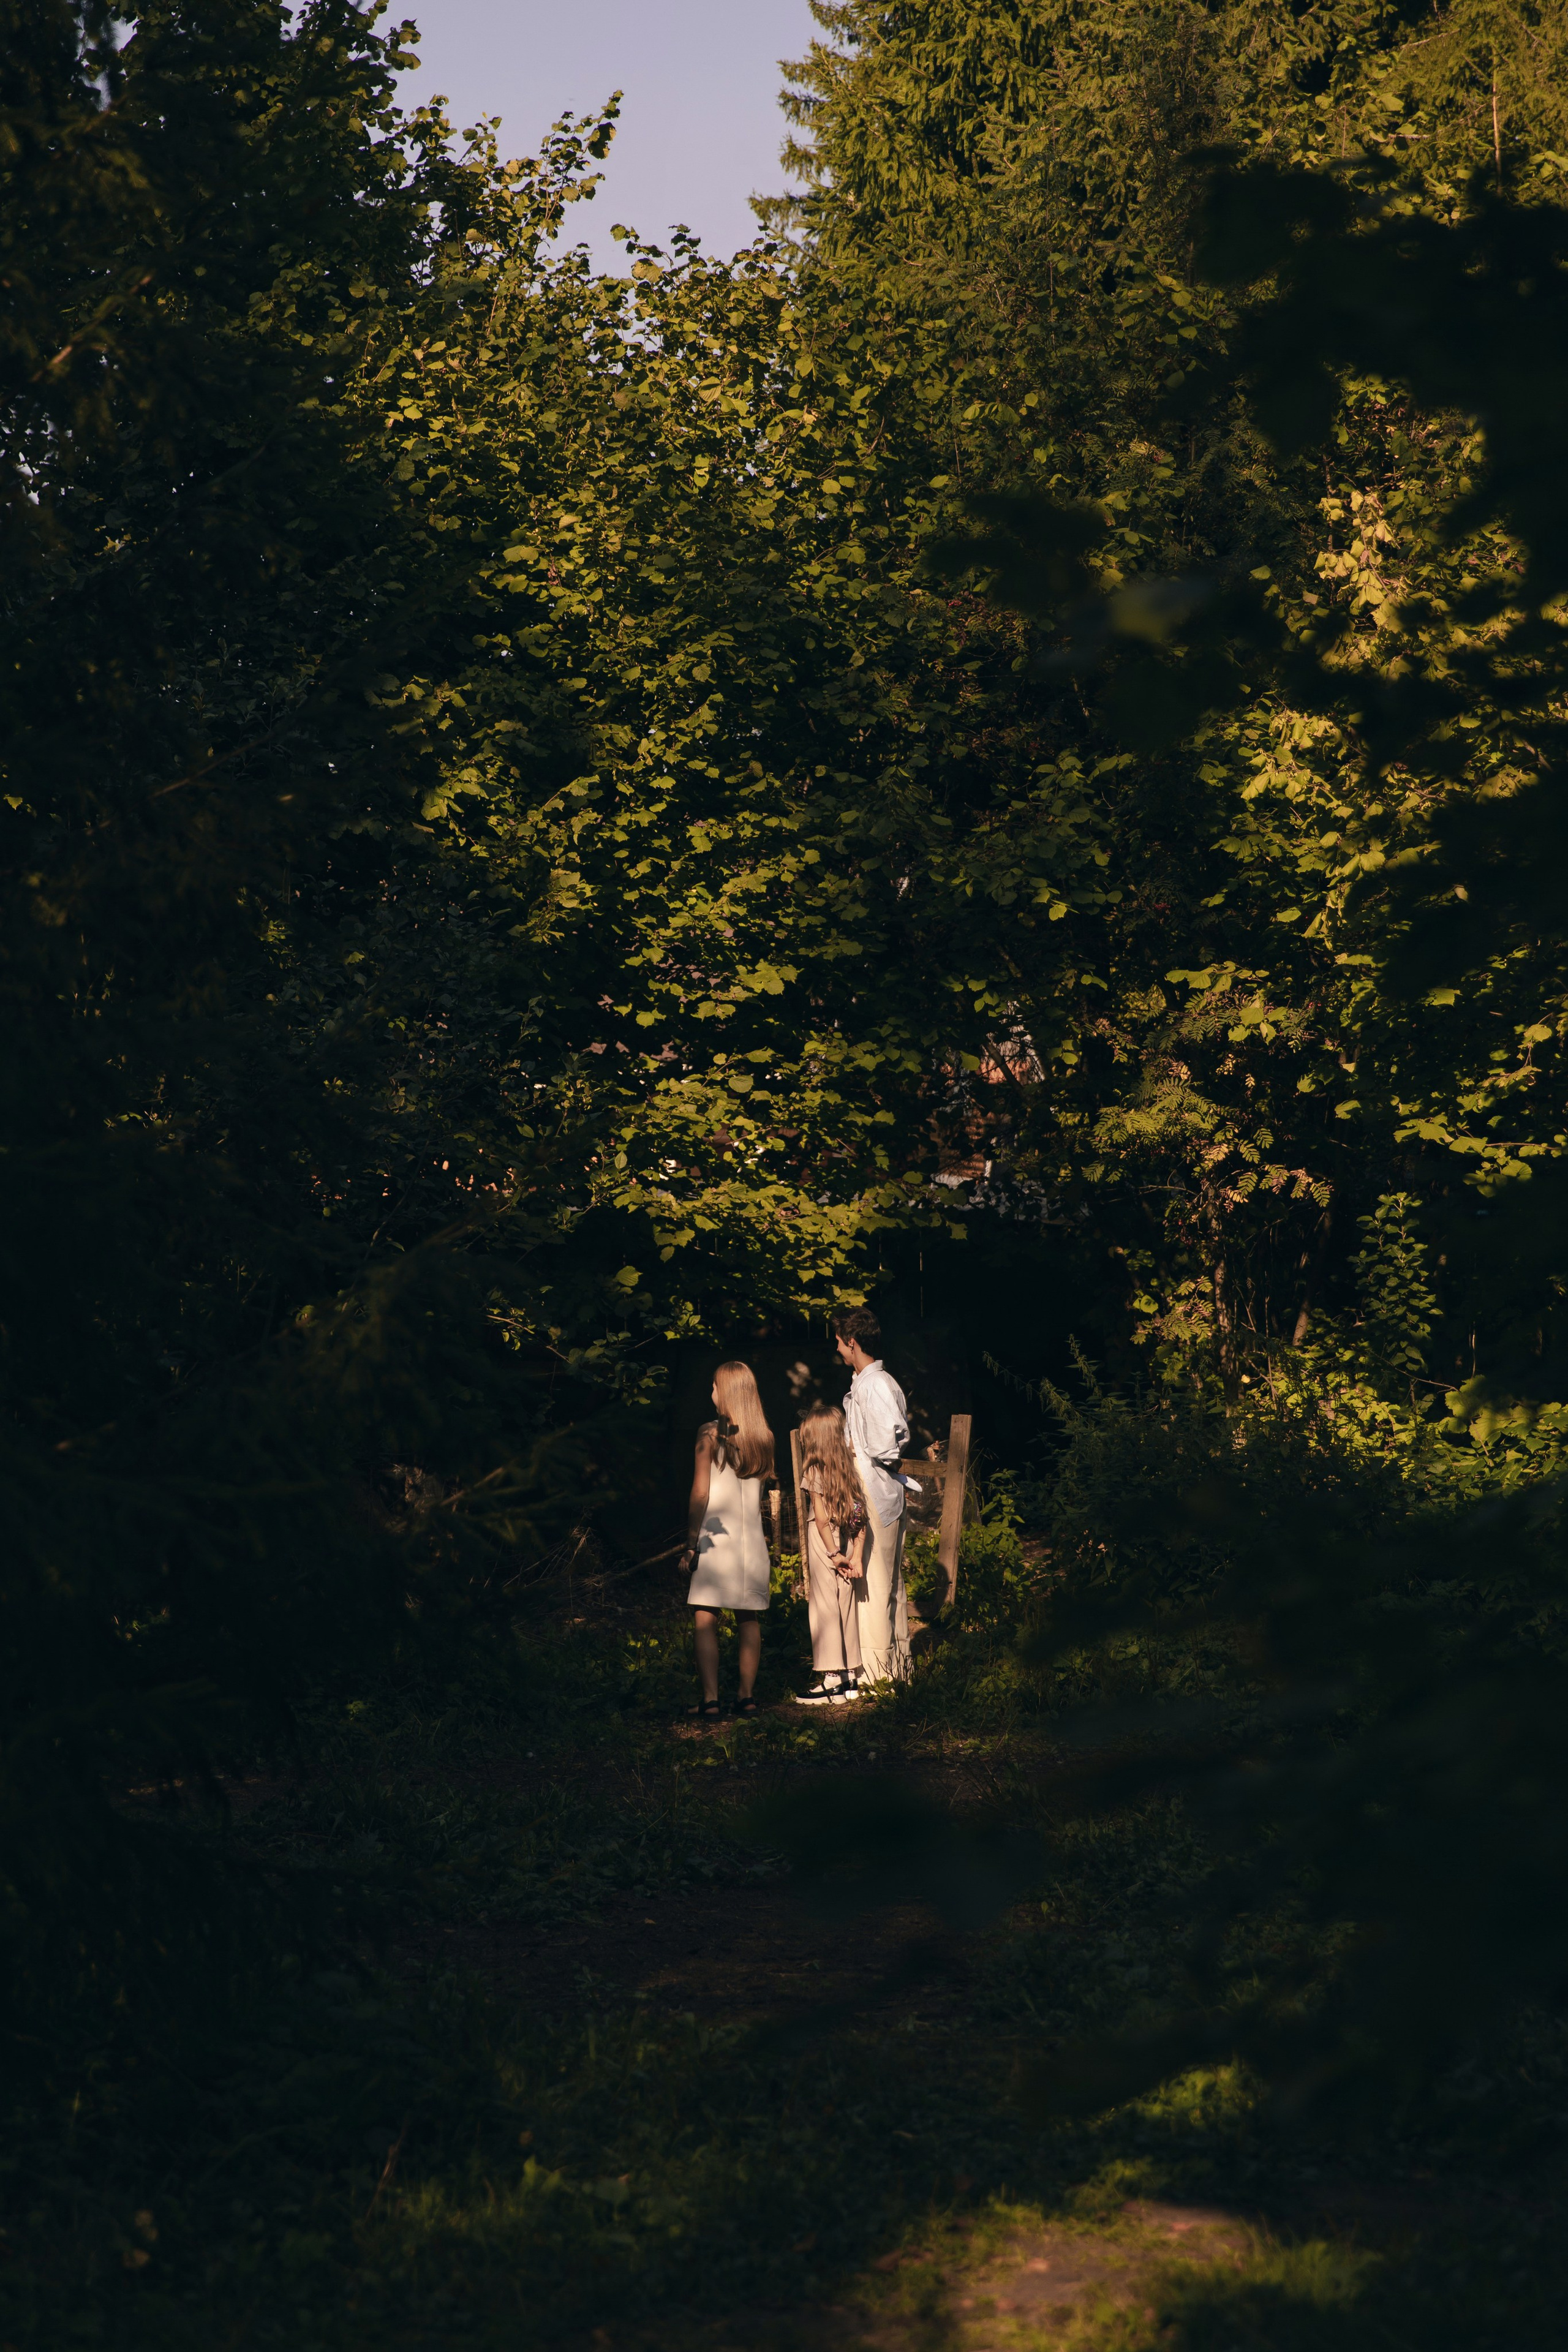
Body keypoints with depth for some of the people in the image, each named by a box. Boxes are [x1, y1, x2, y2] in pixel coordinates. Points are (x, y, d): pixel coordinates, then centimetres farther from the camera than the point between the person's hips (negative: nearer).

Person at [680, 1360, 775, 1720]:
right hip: (752, 1538, 5)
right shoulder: (764, 1437, 6)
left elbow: (701, 1493, -8)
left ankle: (711, 1700, -10)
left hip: (715, 1534, -5)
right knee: (749, 1621, 8)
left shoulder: (710, 1433, -7)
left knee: (706, 1620, -3)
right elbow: (761, 1492, 11)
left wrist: (691, 1542, -5)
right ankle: (747, 1697, 11)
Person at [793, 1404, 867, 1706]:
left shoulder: (815, 1472, -10)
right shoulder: (849, 1471, 8)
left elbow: (822, 1518, -16)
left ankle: (831, 1681, -3)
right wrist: (857, 1556, 2)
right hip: (846, 1547, 6)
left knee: (825, 1610, -2)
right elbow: (860, 1518, 4)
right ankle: (850, 1677, 15)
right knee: (847, 1608, 11)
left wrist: (834, 1554, -12)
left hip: (824, 1547, -6)